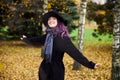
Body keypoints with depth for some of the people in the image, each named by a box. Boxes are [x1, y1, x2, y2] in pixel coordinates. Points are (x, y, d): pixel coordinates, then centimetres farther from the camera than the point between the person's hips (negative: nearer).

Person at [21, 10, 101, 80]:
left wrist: (90, 64, -38)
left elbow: (74, 52, -26)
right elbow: (36, 40, 25)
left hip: (56, 71, -6)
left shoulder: (63, 38, -16)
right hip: (44, 69, 6)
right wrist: (26, 39, 44)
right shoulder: (48, 36, 4)